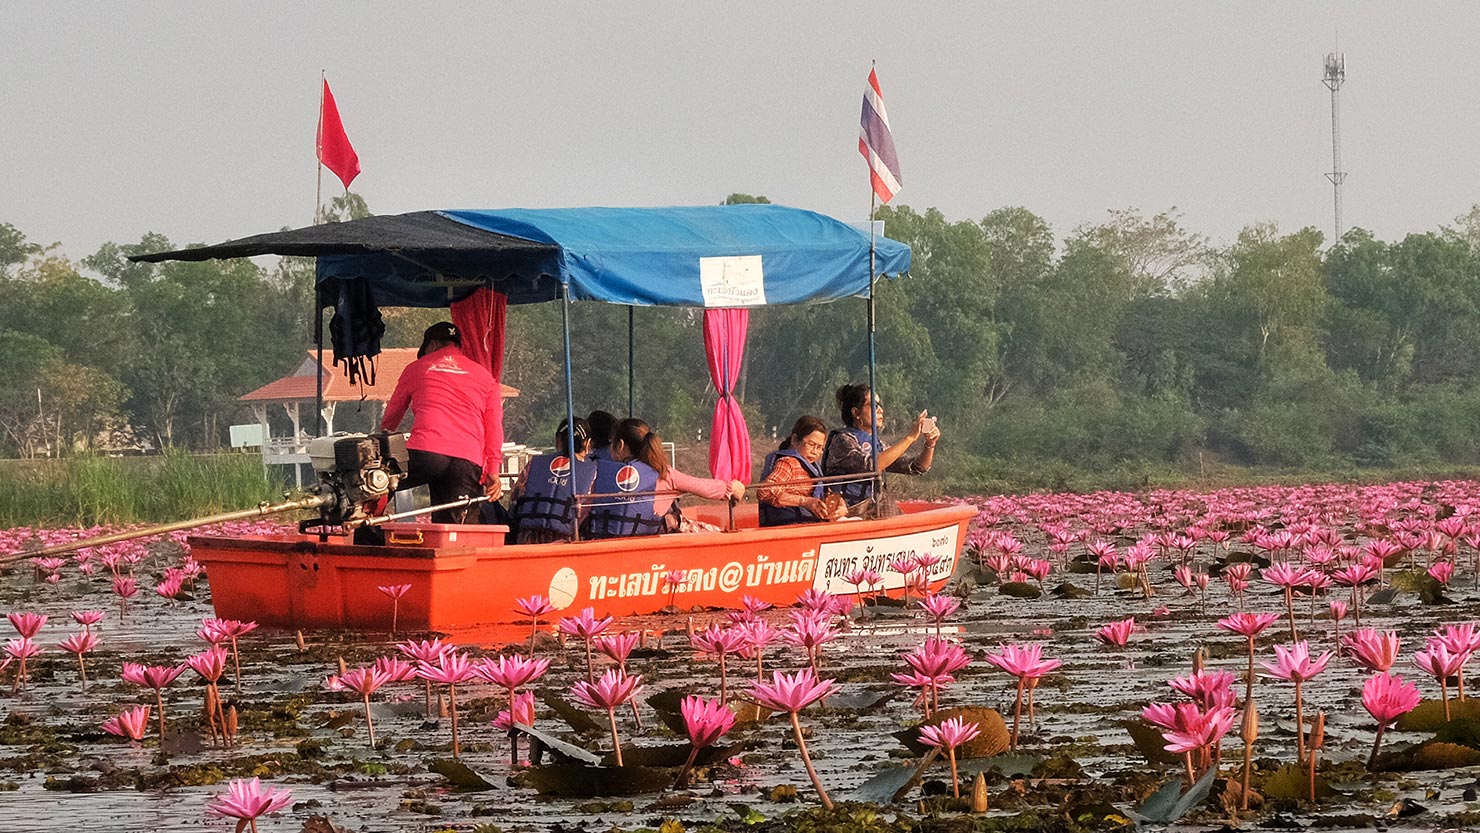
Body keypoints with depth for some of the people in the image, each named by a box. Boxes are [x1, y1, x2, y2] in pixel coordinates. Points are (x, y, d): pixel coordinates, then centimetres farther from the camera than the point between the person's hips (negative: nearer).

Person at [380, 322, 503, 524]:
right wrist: (493, 470, 10)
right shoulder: (485, 376, 24)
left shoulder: (417, 368, 21)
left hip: (424, 453, -2)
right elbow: (494, 426, 15)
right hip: (469, 461, 2)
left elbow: (392, 416, 31)